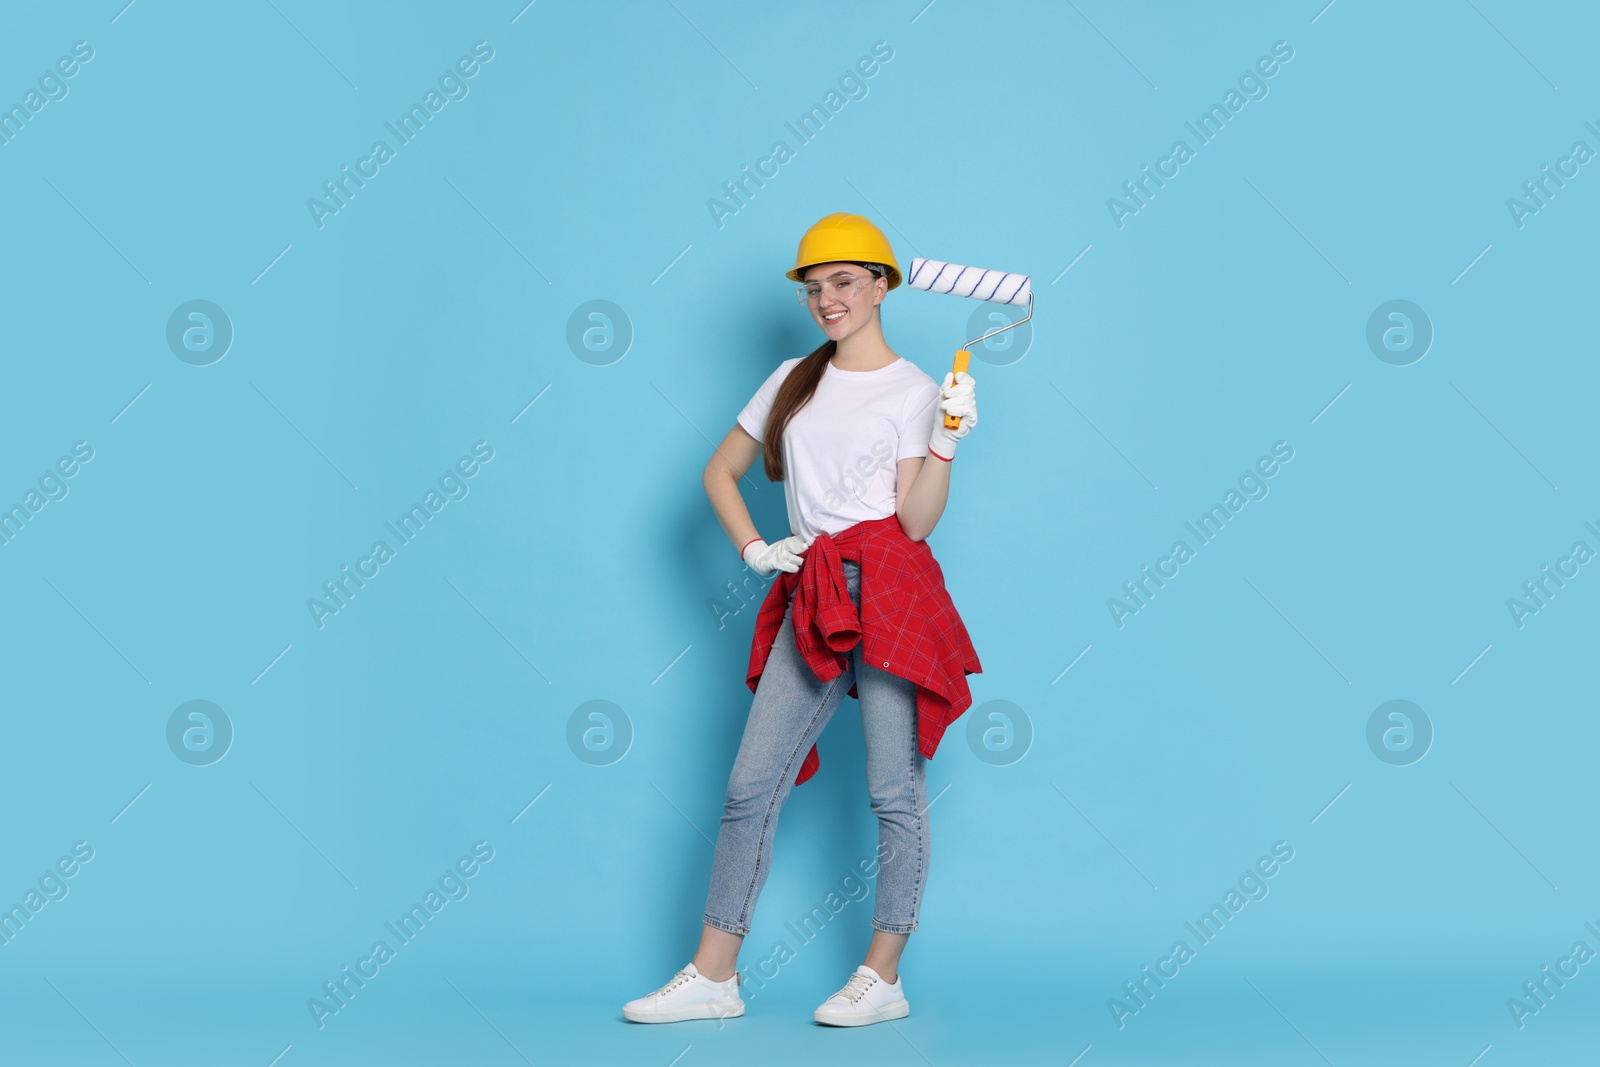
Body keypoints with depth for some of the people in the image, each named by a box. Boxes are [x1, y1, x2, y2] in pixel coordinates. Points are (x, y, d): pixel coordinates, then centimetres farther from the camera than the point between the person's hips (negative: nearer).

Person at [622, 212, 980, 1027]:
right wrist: (754, 550, 10)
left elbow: (917, 520, -6)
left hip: (888, 589, -5)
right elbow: (719, 472, 22)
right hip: (811, 600, 5)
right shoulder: (793, 380, 16)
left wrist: (948, 442, -18)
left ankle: (883, 977, 9)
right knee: (751, 784, 2)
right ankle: (713, 975, 9)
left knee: (895, 790, -2)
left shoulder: (913, 390, 2)